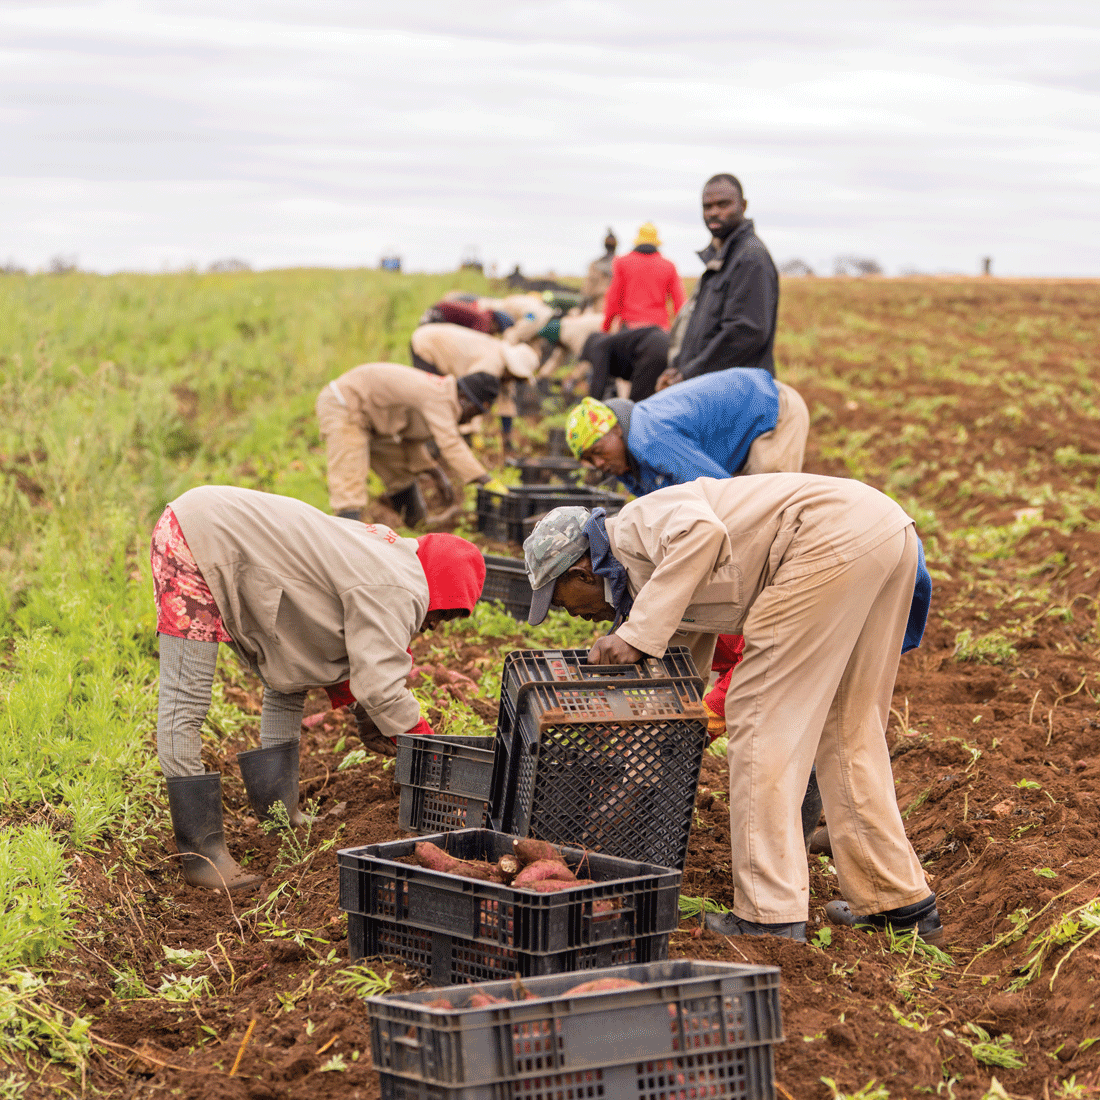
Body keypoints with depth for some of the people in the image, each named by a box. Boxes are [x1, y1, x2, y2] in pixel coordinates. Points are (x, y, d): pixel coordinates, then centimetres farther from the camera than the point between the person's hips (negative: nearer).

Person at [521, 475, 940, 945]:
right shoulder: (643, 576, 27)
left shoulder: (640, 521, 0)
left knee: (761, 716, -3)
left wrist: (638, 634, -19)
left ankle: (769, 916, -1)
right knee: (844, 731, 19)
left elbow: (703, 534, -24)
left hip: (834, 540, -10)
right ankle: (899, 902, 25)